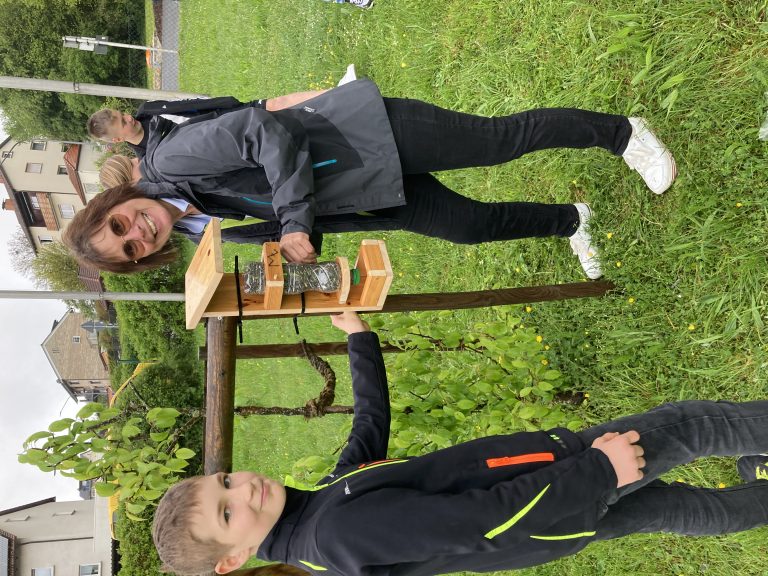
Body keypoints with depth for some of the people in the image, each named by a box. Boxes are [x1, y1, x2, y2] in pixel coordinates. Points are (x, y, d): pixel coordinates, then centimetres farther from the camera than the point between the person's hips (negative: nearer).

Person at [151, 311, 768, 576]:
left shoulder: (332, 489, 0)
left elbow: (373, 419, 17)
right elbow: (481, 521, -34)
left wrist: (359, 335, 24)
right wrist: (600, 472, -30)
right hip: (567, 499, -7)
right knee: (689, 427, 1)